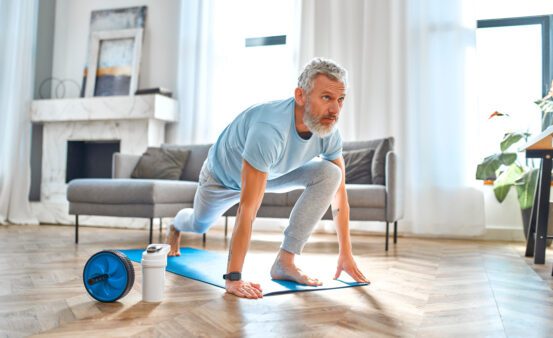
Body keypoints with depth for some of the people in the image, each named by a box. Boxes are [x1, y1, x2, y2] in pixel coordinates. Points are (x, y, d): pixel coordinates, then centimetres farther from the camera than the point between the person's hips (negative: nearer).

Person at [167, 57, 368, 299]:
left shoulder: (329, 132, -27)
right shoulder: (270, 130, -47)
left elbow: (339, 193, -16)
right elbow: (248, 209, -48)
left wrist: (346, 254, -16)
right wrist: (233, 278, -46)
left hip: (273, 172, 4)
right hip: (224, 173, -4)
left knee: (329, 174, -22)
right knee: (200, 224, 21)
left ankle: (285, 261, -16)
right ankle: (176, 227, 62)